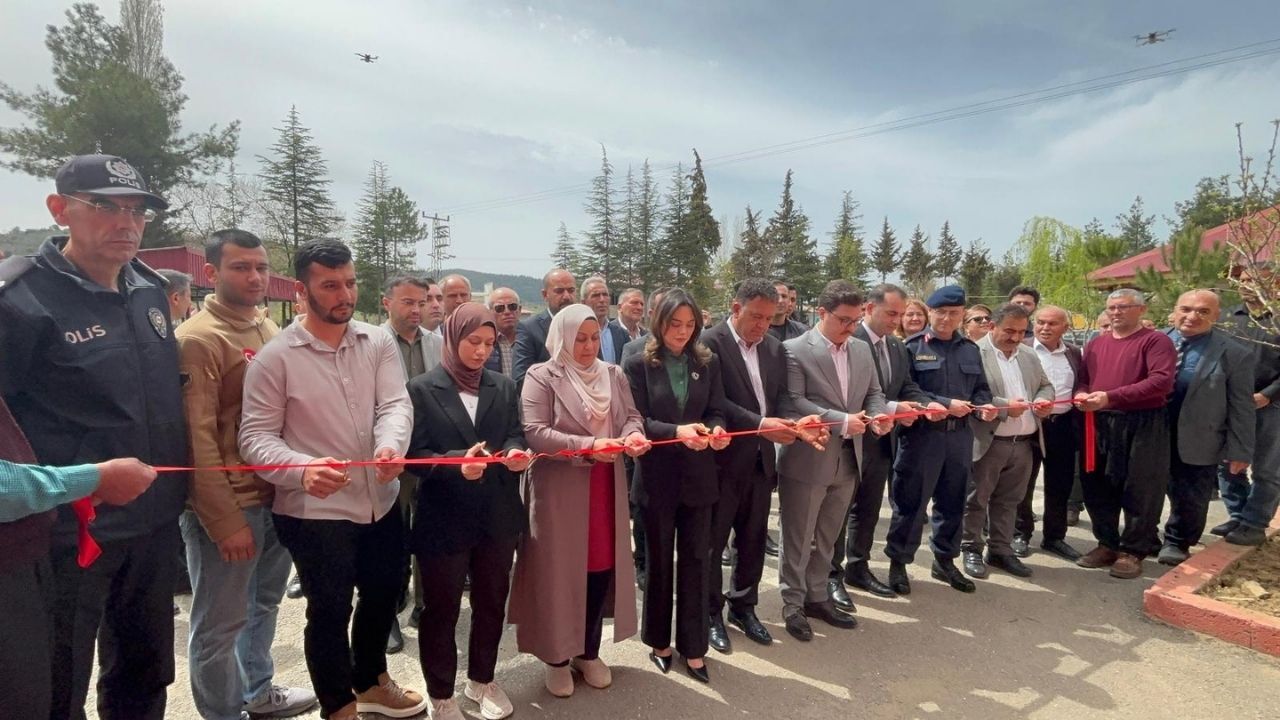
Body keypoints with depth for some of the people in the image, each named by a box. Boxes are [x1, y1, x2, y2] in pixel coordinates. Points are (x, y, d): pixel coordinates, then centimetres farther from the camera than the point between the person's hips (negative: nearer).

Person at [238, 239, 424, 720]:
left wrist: (392, 446, -33)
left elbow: (396, 404, -10)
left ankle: (370, 682, 49)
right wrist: (302, 469, -31)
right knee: (330, 613, 11)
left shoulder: (379, 342, 0)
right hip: (315, 512, -4)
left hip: (382, 503, 5)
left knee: (383, 597, 22)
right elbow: (255, 436, -12)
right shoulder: (274, 357, -9)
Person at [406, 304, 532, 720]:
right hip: (445, 520, -4)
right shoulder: (422, 390, -6)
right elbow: (416, 453, -11)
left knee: (492, 603, 18)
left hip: (497, 517, 4)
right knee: (441, 609, 12)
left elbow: (515, 435, 4)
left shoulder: (504, 387, 6)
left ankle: (482, 680, 39)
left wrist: (514, 453, -19)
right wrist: (457, 464, -29)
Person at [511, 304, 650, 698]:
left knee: (602, 568, 11)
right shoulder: (542, 377, -8)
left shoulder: (614, 374, 8)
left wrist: (634, 435, -16)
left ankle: (589, 652, 30)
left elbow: (632, 416, 8)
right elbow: (535, 433, -17)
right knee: (561, 572, 7)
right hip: (560, 491, -4)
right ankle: (557, 658, 25)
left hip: (606, 489, 5)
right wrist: (588, 446, -25)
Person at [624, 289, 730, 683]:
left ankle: (693, 646, 24)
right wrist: (677, 432, -26)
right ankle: (659, 640, 32)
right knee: (659, 560, 13)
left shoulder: (708, 362, 4)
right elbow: (636, 420, -11)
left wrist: (716, 430, -19)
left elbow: (716, 411, 4)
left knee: (696, 559, 10)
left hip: (698, 476, 3)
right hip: (657, 476, -2)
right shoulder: (639, 364, -6)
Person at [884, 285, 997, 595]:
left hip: (959, 435, 5)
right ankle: (898, 562, 15)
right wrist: (946, 404, -17)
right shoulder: (912, 347, -5)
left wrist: (984, 406, -3)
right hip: (922, 433, -5)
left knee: (952, 501, 15)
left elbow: (981, 388, 18)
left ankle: (944, 560, 31)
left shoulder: (970, 349, 13)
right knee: (911, 502, 2)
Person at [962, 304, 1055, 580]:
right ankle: (971, 550, 17)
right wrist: (1004, 406, -23)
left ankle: (1001, 550, 26)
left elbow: (1045, 385, 20)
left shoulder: (1029, 355, 13)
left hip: (1024, 442, 7)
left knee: (1009, 500, 15)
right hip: (987, 441, -6)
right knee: (976, 499, 5)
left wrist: (1043, 400, -3)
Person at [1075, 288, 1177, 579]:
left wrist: (1111, 396, -22)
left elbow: (1162, 380, -18)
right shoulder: (1096, 344, 14)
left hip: (1143, 426, -6)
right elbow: (1084, 378, 17)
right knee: (1098, 488, 10)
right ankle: (1107, 544, 25)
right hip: (1100, 424, 6)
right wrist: (1082, 395, -7)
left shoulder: (1156, 341, -5)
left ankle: (1133, 550, 15)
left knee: (1139, 491, 2)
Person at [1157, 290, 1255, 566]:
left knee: (1190, 499, 12)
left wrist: (1239, 450, -7)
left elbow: (1241, 408, -6)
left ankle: (1176, 542, 34)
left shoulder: (1234, 354, -8)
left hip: (1197, 442, -2)